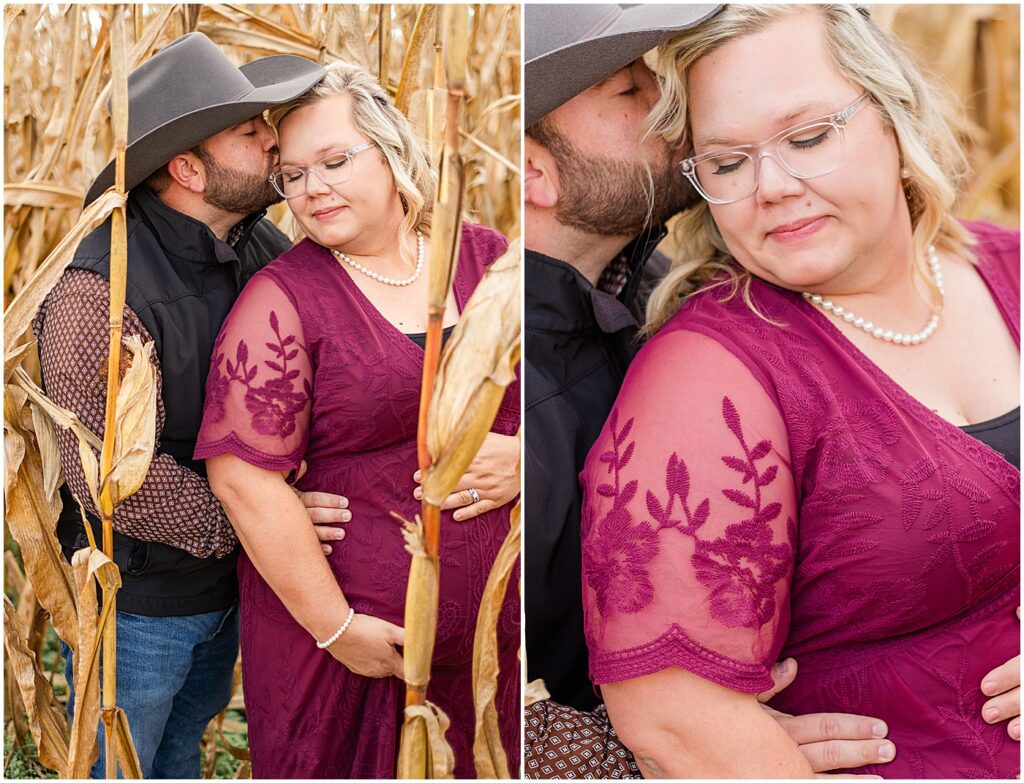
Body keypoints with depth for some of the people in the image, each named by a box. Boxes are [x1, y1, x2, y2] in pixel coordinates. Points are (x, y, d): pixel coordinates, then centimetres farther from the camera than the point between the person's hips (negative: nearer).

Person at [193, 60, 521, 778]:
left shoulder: (488, 258, 2)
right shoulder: (282, 299, -10)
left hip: (491, 618, 4)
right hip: (346, 623, -3)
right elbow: (244, 477, -16)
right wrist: (337, 630, -15)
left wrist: (522, 456, -12)